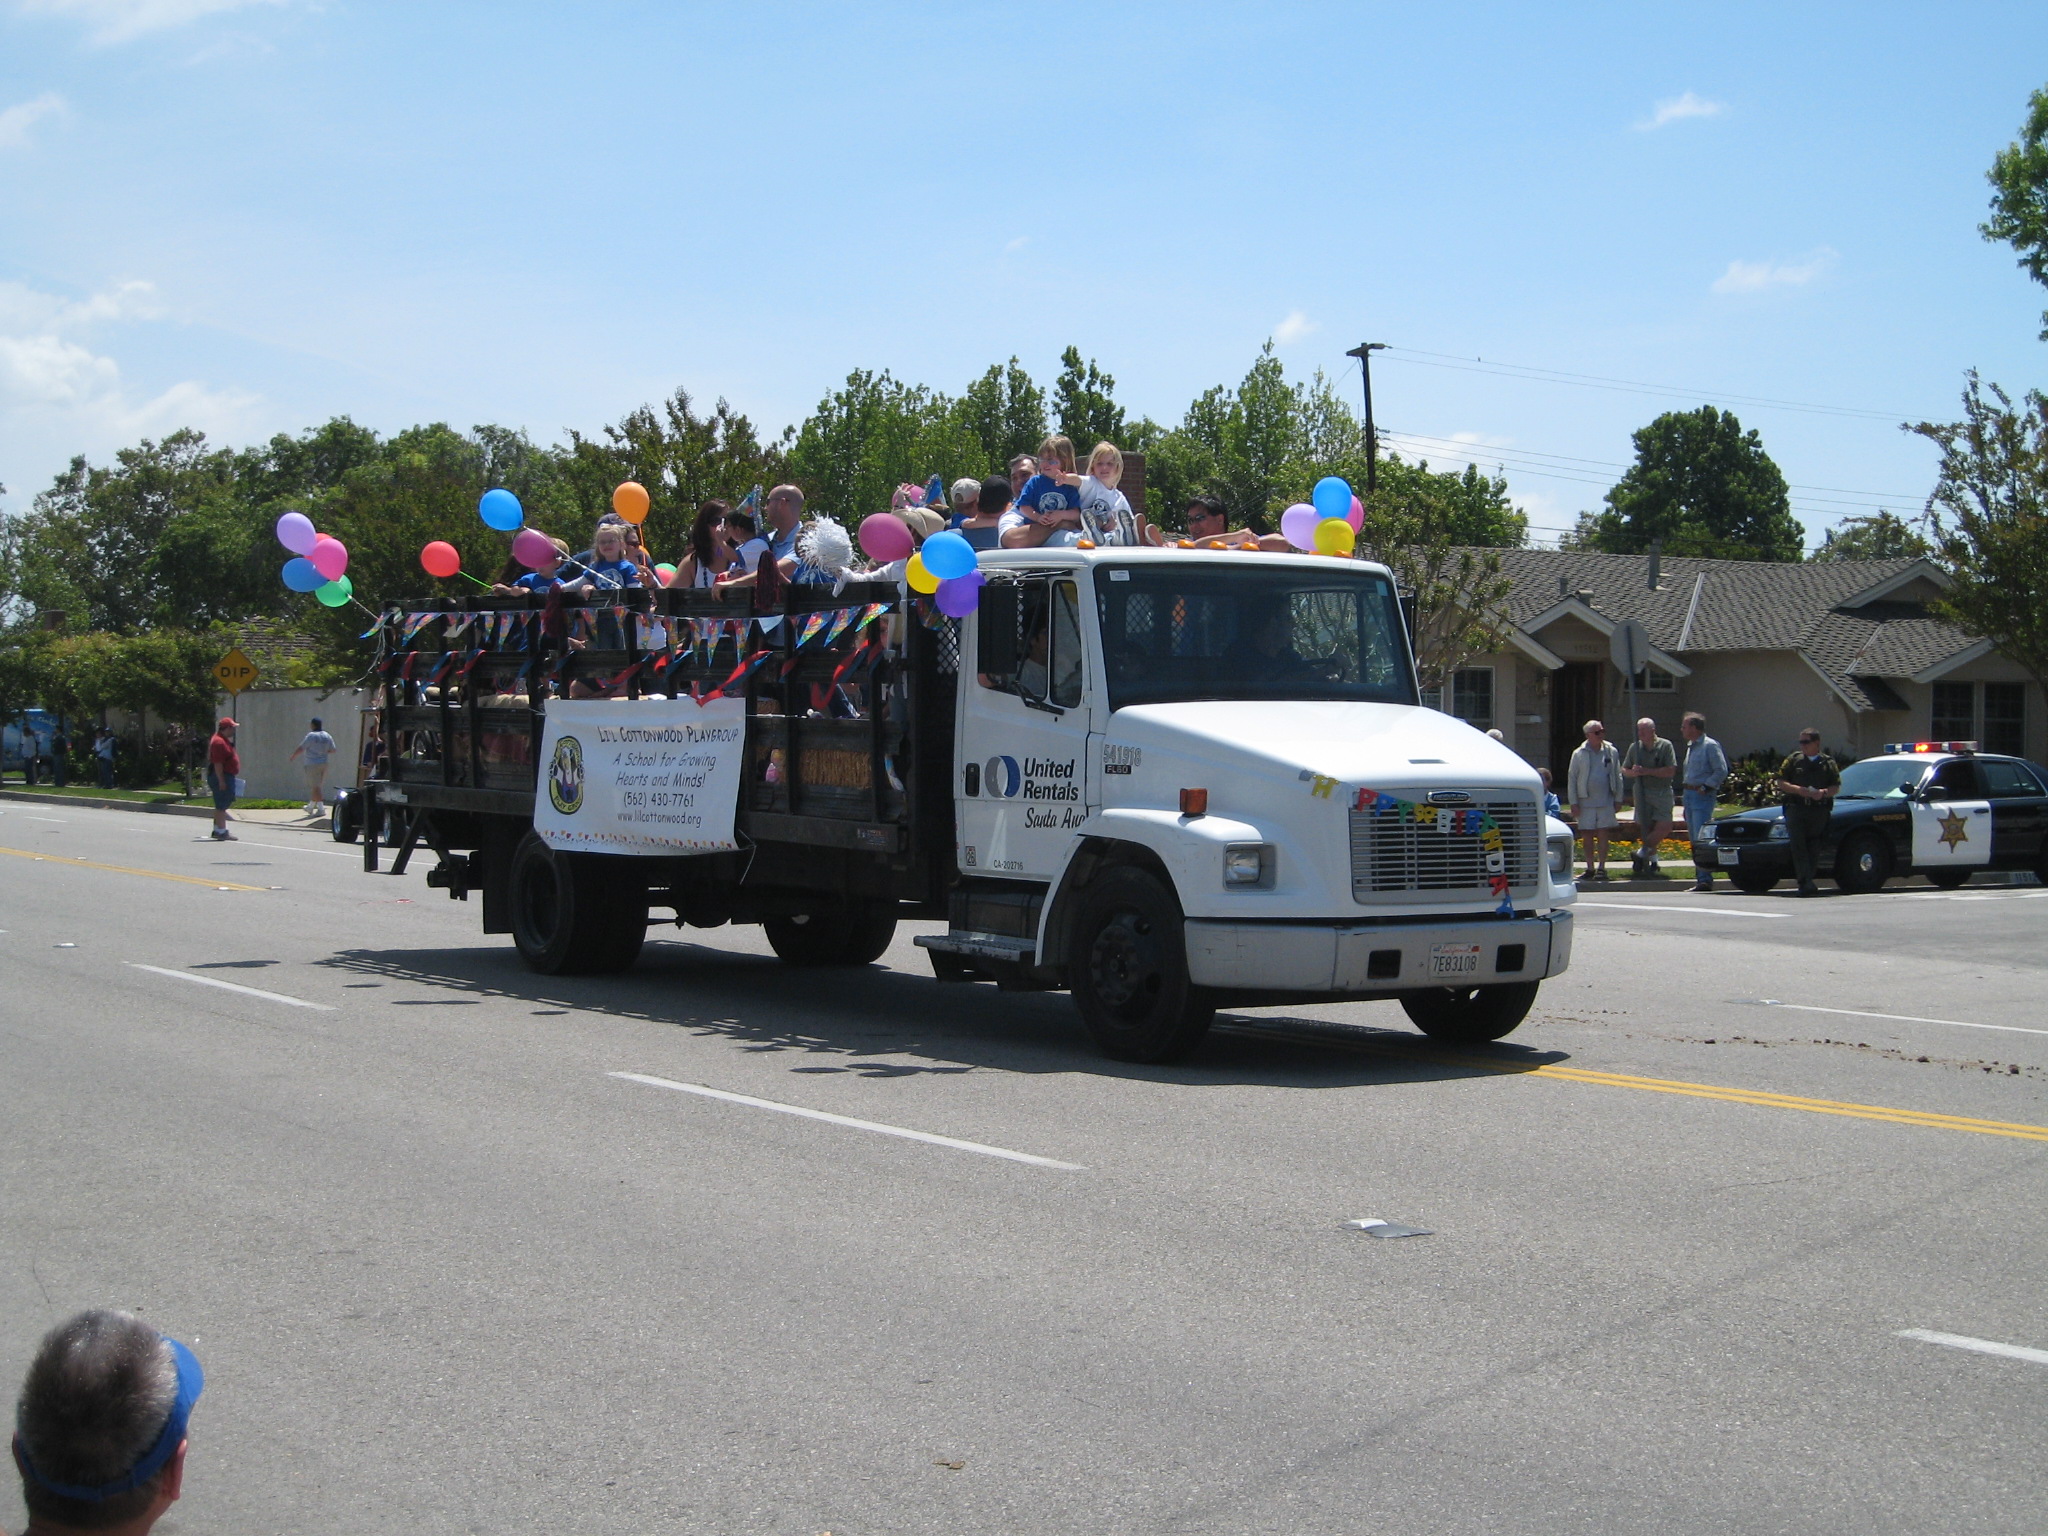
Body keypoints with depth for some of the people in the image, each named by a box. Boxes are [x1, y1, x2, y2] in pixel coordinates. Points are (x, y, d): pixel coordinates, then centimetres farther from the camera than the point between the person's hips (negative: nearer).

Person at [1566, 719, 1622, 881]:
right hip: (1586, 801, 0)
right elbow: (1571, 778, 3)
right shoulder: (1579, 754, 1)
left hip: (1606, 801, 0)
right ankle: (1590, 867, 11)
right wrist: (1573, 803, -2)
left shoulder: (1611, 752, 6)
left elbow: (1617, 776, 12)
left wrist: (1618, 799, 8)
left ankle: (1601, 867, 2)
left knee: (1603, 834, -2)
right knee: (1587, 835, 2)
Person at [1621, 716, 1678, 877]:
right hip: (1642, 792, 2)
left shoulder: (1665, 746, -3)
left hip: (1662, 792, -2)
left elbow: (1671, 771, -11)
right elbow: (1624, 771, 13)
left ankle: (1642, 853, 3)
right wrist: (1633, 773, -10)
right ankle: (1652, 861, 13)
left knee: (1664, 827, -13)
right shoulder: (1635, 747, 9)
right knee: (1644, 827, 1)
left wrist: (1647, 771, -16)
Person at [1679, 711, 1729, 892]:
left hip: (1703, 796, -10)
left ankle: (1705, 879, -15)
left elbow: (1721, 771, -15)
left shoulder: (1710, 746, -10)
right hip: (1689, 794, 10)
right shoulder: (1690, 746, 18)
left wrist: (1706, 787, -17)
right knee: (1694, 839, 10)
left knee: (1701, 839, -14)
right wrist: (1687, 787, 15)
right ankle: (1701, 878, 15)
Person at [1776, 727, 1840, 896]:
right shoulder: (1794, 760, 12)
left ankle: (1807, 883, 6)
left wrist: (1824, 792, -10)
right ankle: (1806, 882, -20)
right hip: (1796, 808, -1)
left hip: (1819, 811, 1)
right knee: (1798, 846, -14)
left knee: (1814, 849, -1)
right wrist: (1798, 790, -10)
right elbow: (1781, 782, 7)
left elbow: (1836, 787, 11)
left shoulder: (1828, 762, 13)